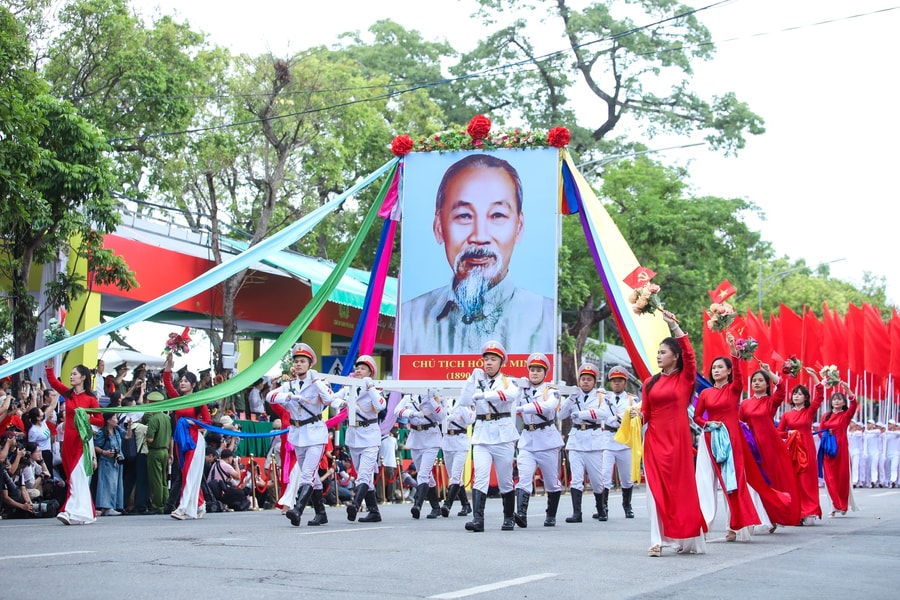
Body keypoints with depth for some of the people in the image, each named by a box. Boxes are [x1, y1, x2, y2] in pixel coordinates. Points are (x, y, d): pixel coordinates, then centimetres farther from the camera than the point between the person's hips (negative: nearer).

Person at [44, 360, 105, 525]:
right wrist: (49, 363, 0)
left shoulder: (91, 399, -3)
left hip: (83, 440, -6)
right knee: (73, 476, 5)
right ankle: (85, 513, 9)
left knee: (77, 475, -13)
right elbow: (52, 381, 7)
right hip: (68, 440, 6)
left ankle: (74, 512, -20)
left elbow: (100, 421, -1)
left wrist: (86, 418, -15)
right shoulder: (68, 393, 12)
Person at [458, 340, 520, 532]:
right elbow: (464, 402, -2)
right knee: (480, 477, -12)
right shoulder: (477, 381, 12)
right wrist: (472, 378, -9)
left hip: (503, 434, -1)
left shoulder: (508, 381, 4)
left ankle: (509, 518, 19)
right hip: (481, 434, 1)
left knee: (505, 480, 6)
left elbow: (510, 395, -21)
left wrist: (482, 395, -32)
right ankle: (477, 519, -20)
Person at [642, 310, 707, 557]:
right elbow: (646, 413, 12)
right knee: (656, 488, -3)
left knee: (681, 487, 0)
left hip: (677, 439, -3)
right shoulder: (650, 383, 11)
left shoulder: (685, 378, 1)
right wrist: (638, 414, -11)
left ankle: (688, 539, 11)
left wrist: (674, 326, -22)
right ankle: (657, 541, -6)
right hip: (655, 439, 3)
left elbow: (690, 355, -15)